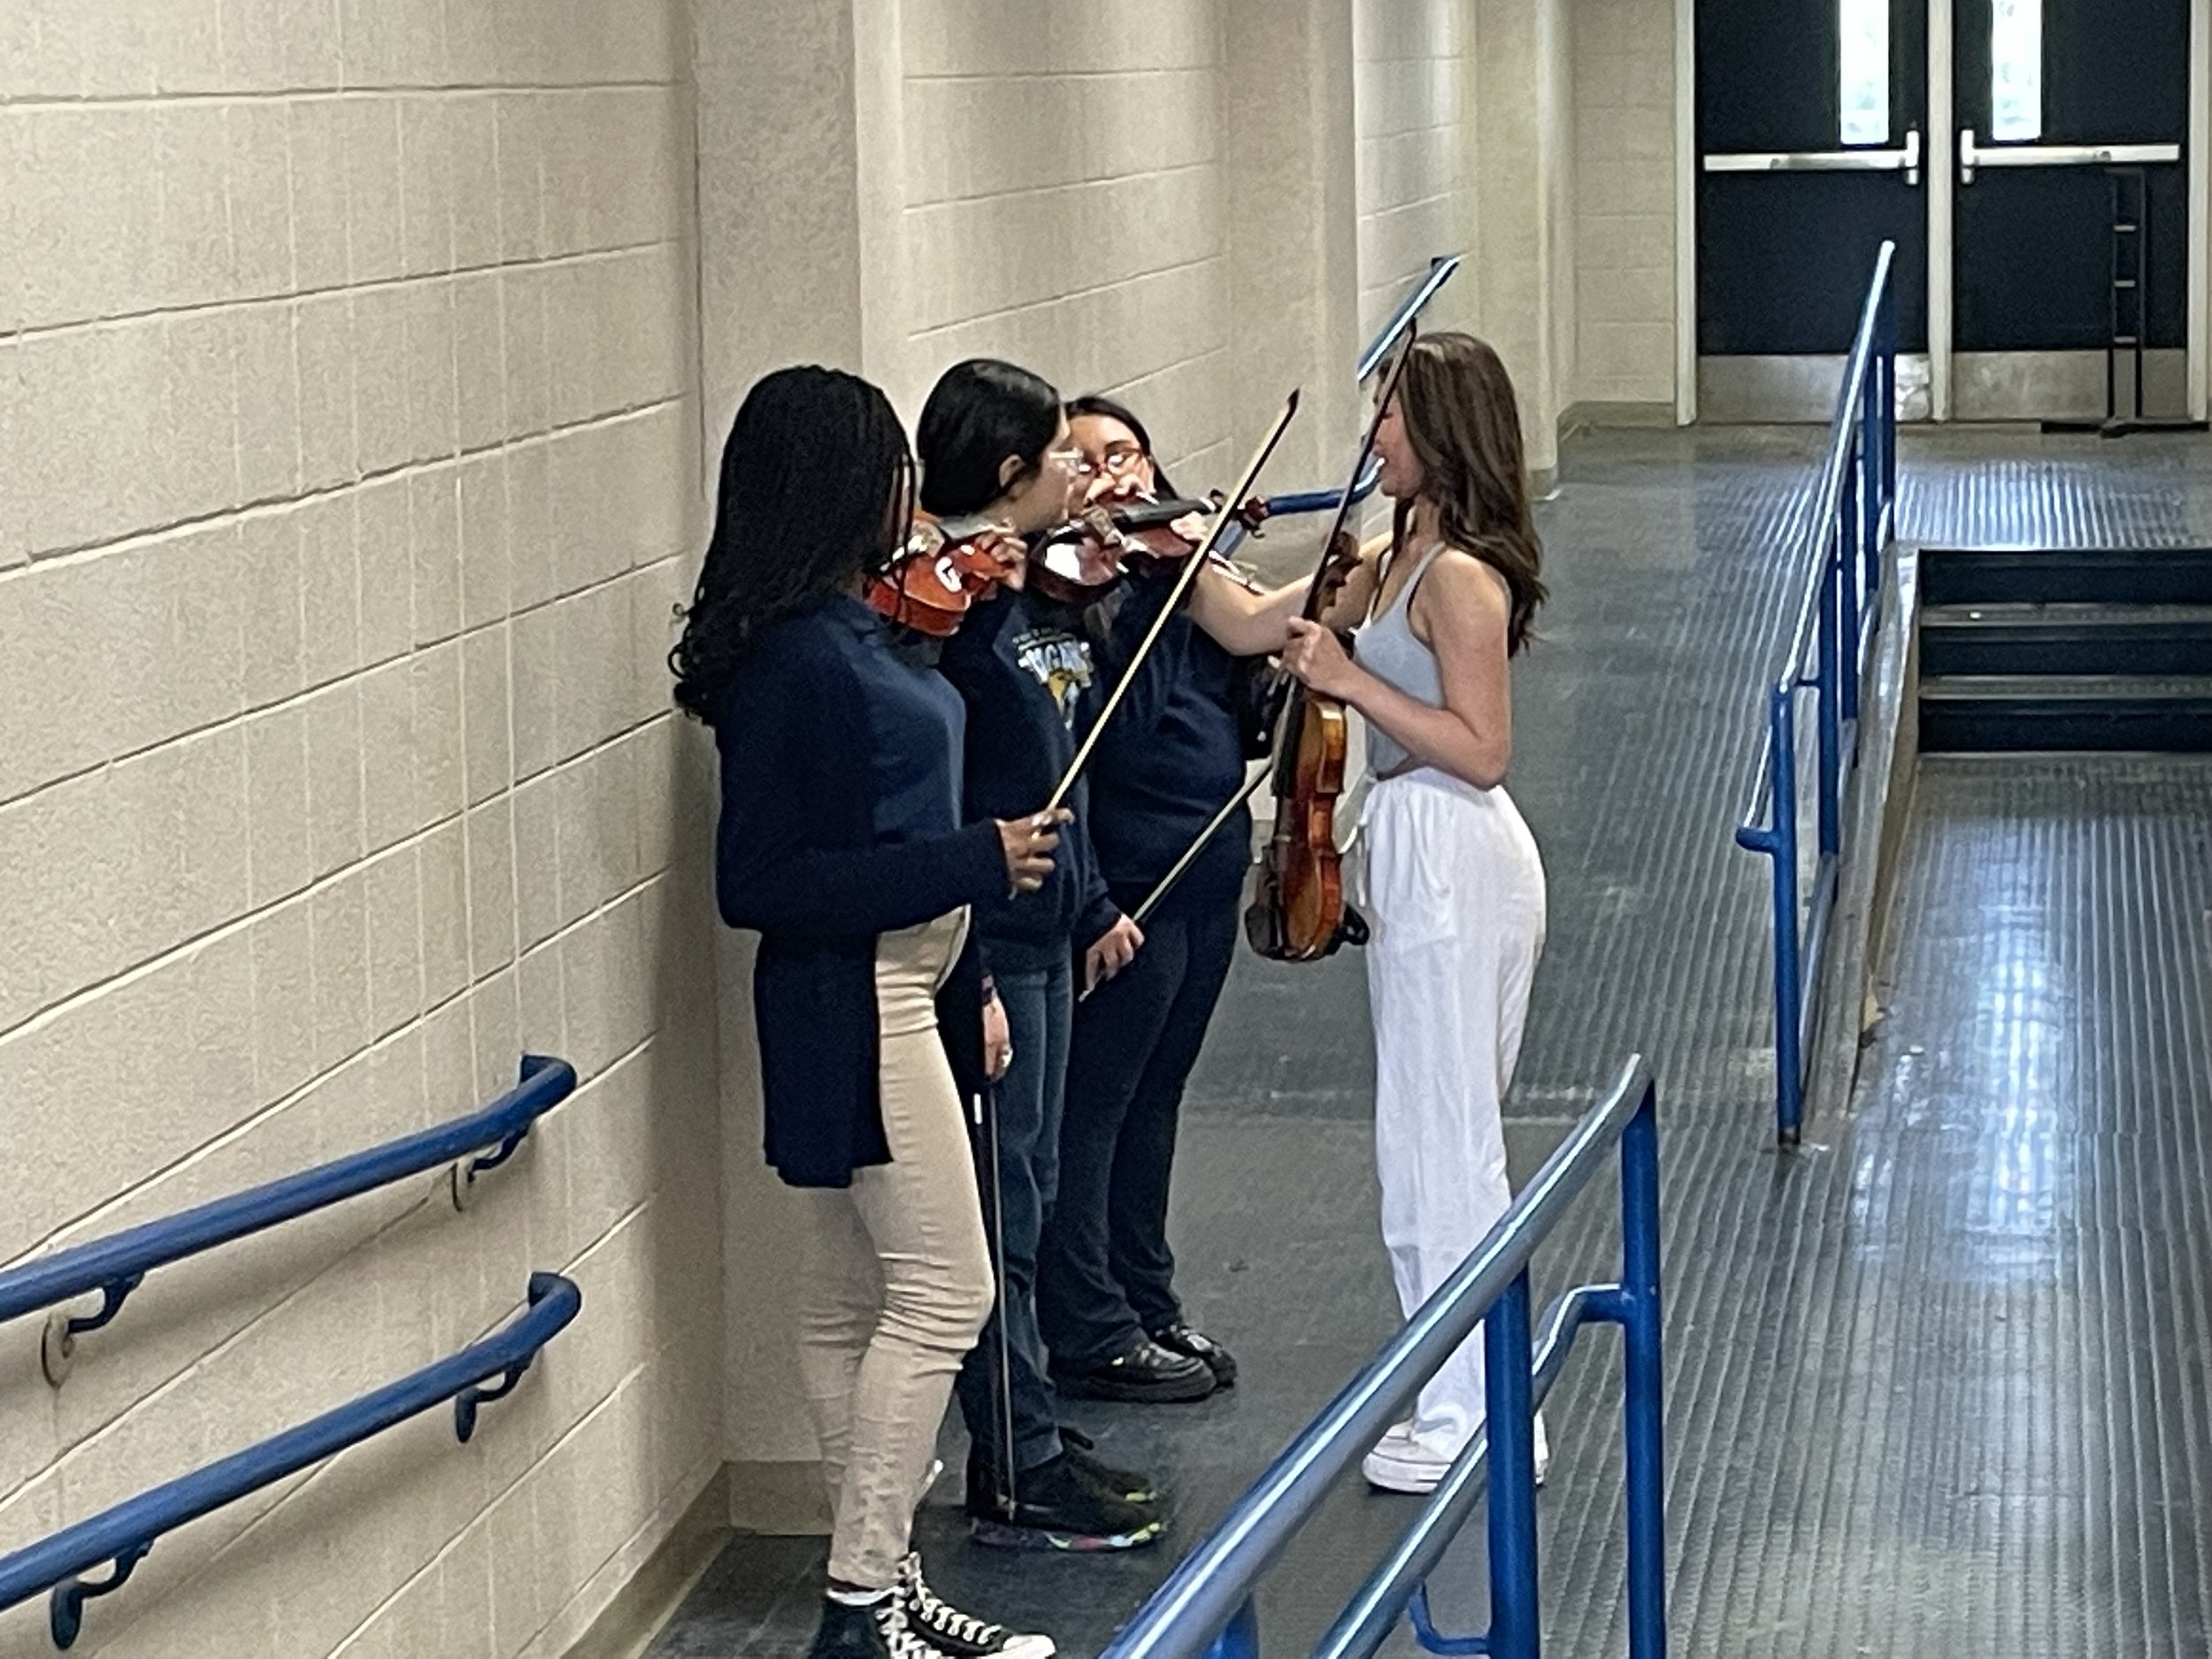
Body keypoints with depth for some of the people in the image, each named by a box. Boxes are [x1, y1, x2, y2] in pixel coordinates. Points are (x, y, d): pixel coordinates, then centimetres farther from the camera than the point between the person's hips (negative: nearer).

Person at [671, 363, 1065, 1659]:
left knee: (853, 1304, 13)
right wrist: (972, 862, -24)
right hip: (854, 1003, -10)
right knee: (945, 1292, -7)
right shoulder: (796, 659, -20)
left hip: (888, 988, 10)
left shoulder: (847, 631, 9)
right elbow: (760, 883, -22)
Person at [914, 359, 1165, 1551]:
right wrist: (966, 985, -27)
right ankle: (1017, 1483, 7)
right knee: (1001, 1216, -1)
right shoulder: (952, 611, -18)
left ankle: (1032, 1443, 27)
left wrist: (1092, 906, 22)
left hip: (1041, 936, 9)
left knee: (1029, 1196, 17)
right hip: (986, 948, -9)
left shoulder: (1032, 602, 10)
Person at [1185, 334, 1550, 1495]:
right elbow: (1253, 625, 17)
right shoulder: (1398, 561, 12)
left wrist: (1350, 680, -20)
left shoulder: (1460, 576, -17)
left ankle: (1478, 1417, 6)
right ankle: (1464, 1401, 25)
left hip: (1456, 867, -10)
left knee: (1441, 1145, -3)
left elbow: (1481, 751, -21)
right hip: (1417, 858, 10)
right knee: (1434, 1143, 15)